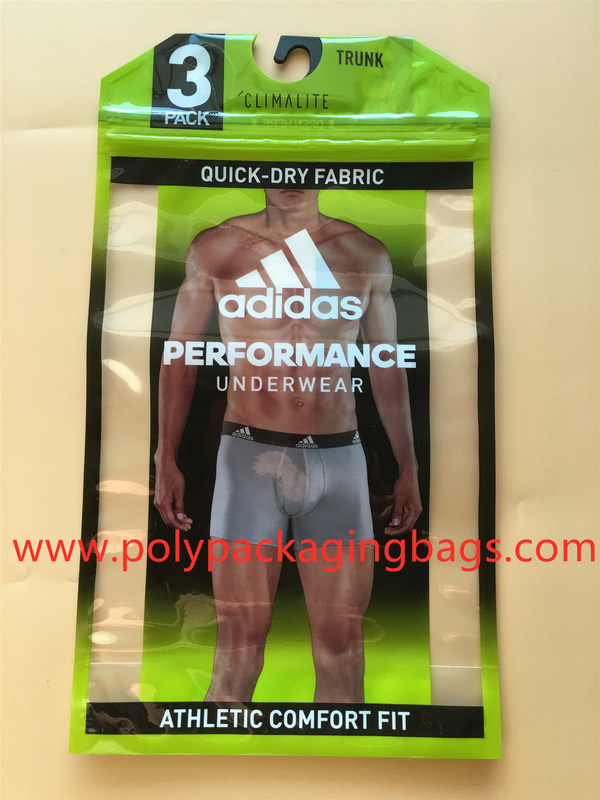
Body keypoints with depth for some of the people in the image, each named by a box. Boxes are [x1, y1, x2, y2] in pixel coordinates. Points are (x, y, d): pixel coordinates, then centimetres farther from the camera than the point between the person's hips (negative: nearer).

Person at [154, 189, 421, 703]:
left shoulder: (367, 256, 9)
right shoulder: (215, 250, 6)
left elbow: (387, 367, 15)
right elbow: (180, 357, 11)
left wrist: (408, 468, 14)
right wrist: (165, 460, 5)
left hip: (339, 458, 2)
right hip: (250, 455, -1)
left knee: (342, 653, 5)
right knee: (239, 651, 1)